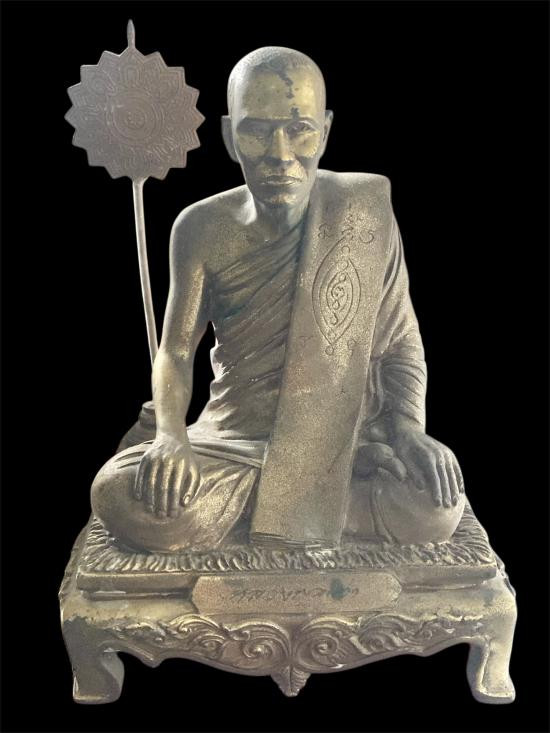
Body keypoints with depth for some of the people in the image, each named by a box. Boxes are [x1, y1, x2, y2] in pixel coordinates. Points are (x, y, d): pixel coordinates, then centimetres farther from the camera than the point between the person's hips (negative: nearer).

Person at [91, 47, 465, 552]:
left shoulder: (364, 212, -8)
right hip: (234, 440, 0)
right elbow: (176, 352, -1)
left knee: (434, 508, -29)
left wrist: (409, 425, -18)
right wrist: (171, 435, -20)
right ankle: (309, 509, -10)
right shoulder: (202, 229, -7)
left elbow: (401, 340, -1)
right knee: (119, 497, -26)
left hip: (345, 441, 1)